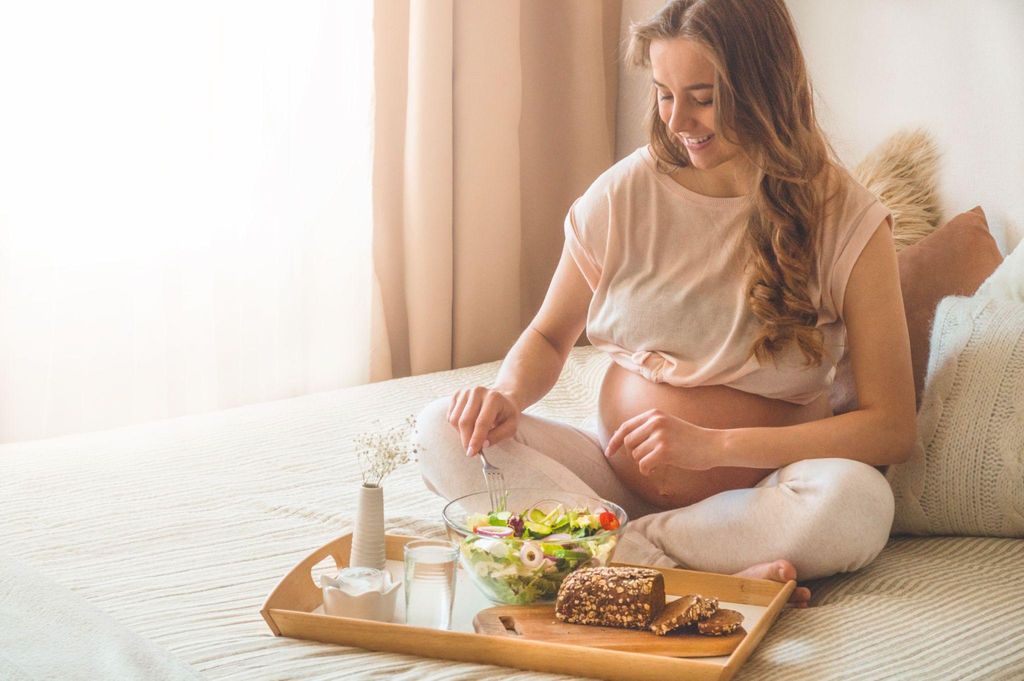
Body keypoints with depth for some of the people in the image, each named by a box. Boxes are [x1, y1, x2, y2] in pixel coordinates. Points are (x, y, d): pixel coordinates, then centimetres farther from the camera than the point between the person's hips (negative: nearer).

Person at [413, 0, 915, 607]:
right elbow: (550, 336, 13)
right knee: (444, 430, -19)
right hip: (618, 471, 3)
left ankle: (619, 548, -20)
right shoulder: (625, 193, -1)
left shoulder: (847, 219, -8)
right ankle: (699, 578, -29)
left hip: (754, 497, -3)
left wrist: (713, 445, -21)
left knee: (856, 500, -35)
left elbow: (892, 427, -13)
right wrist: (507, 397, -11)